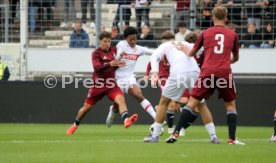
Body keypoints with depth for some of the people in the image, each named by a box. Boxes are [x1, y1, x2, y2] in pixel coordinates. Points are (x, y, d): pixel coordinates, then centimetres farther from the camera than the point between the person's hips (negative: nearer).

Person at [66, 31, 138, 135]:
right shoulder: (96, 53, -9)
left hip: (111, 84, 2)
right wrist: (109, 64, -41)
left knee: (120, 99, -27)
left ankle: (126, 120, -49)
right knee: (86, 107, 10)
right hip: (98, 85, -2)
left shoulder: (114, 50, 5)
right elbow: (97, 68, -24)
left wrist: (118, 64, -4)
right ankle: (75, 125, 36)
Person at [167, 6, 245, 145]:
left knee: (192, 102, 4)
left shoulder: (205, 33, 10)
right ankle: (232, 138, 3)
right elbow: (236, 58, 24)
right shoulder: (232, 34, 11)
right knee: (231, 105, 14)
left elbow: (192, 53, 22)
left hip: (207, 72, 0)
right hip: (225, 73, 0)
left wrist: (186, 51, 45)